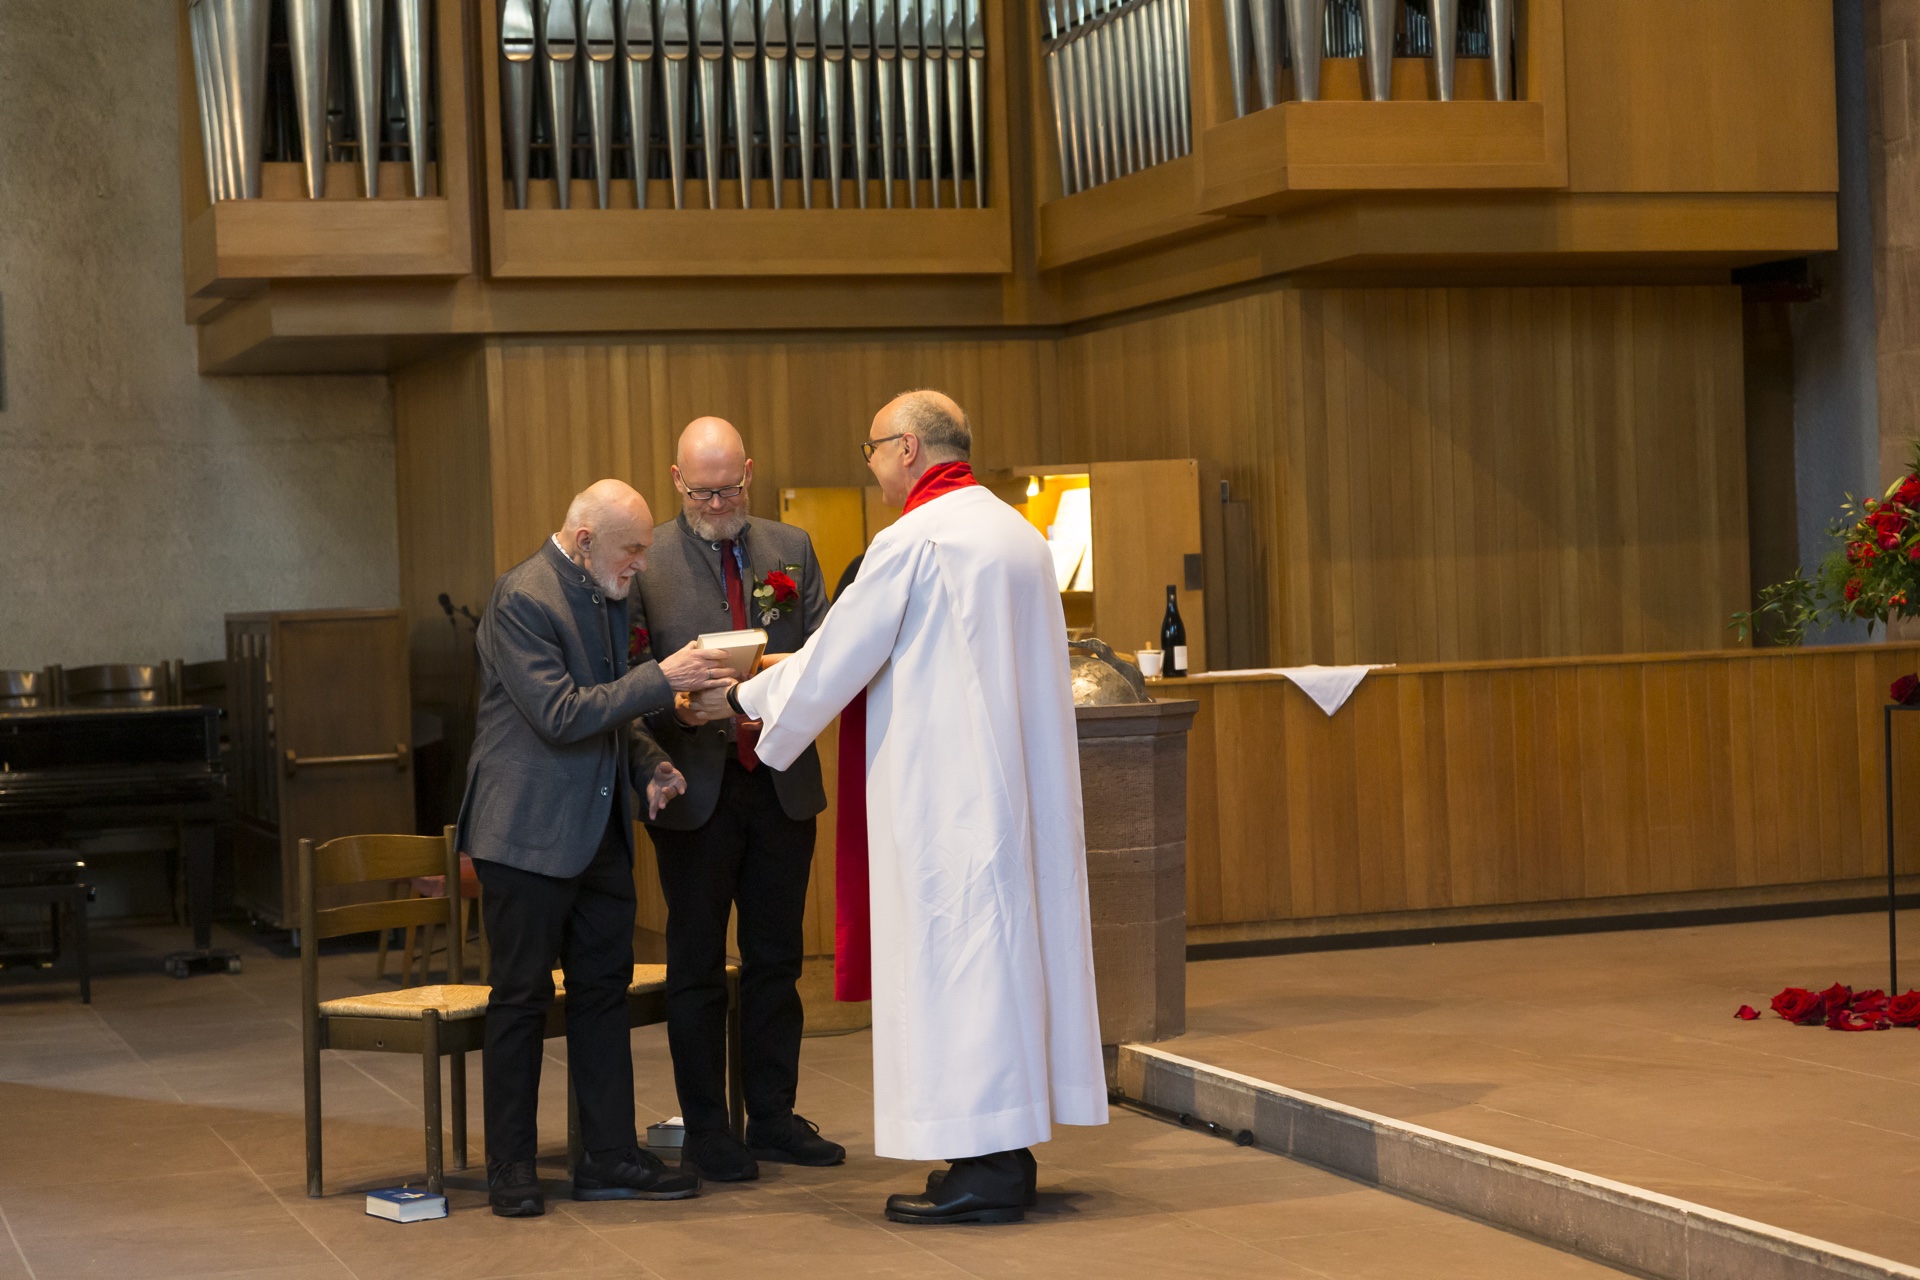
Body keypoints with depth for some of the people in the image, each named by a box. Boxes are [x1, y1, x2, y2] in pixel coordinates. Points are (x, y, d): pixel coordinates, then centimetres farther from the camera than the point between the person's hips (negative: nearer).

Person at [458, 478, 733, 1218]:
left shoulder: (606, 593, 11)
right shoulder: (522, 600, -16)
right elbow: (560, 716, -23)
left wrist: (648, 765, 6)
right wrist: (662, 680, -23)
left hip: (598, 831, 8)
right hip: (528, 832, -8)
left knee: (605, 989, 10)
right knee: (522, 998, 0)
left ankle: (611, 1157, 16)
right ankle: (510, 1170, 9)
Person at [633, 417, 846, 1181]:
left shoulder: (791, 550, 9)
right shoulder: (646, 560, -2)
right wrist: (674, 698, -23)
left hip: (782, 781, 4)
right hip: (696, 786, -3)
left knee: (776, 957, 11)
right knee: (697, 965, 5)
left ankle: (774, 1117, 20)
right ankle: (705, 1131, 11)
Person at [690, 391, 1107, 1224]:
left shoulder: (912, 541, -11)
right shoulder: (1019, 532, 15)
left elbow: (833, 661, -8)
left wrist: (742, 698, 9)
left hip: (946, 791, -8)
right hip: (1019, 783, 8)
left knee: (954, 953, -5)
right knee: (1006, 946, 10)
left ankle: (983, 1168, -3)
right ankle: (1007, 1152, 14)